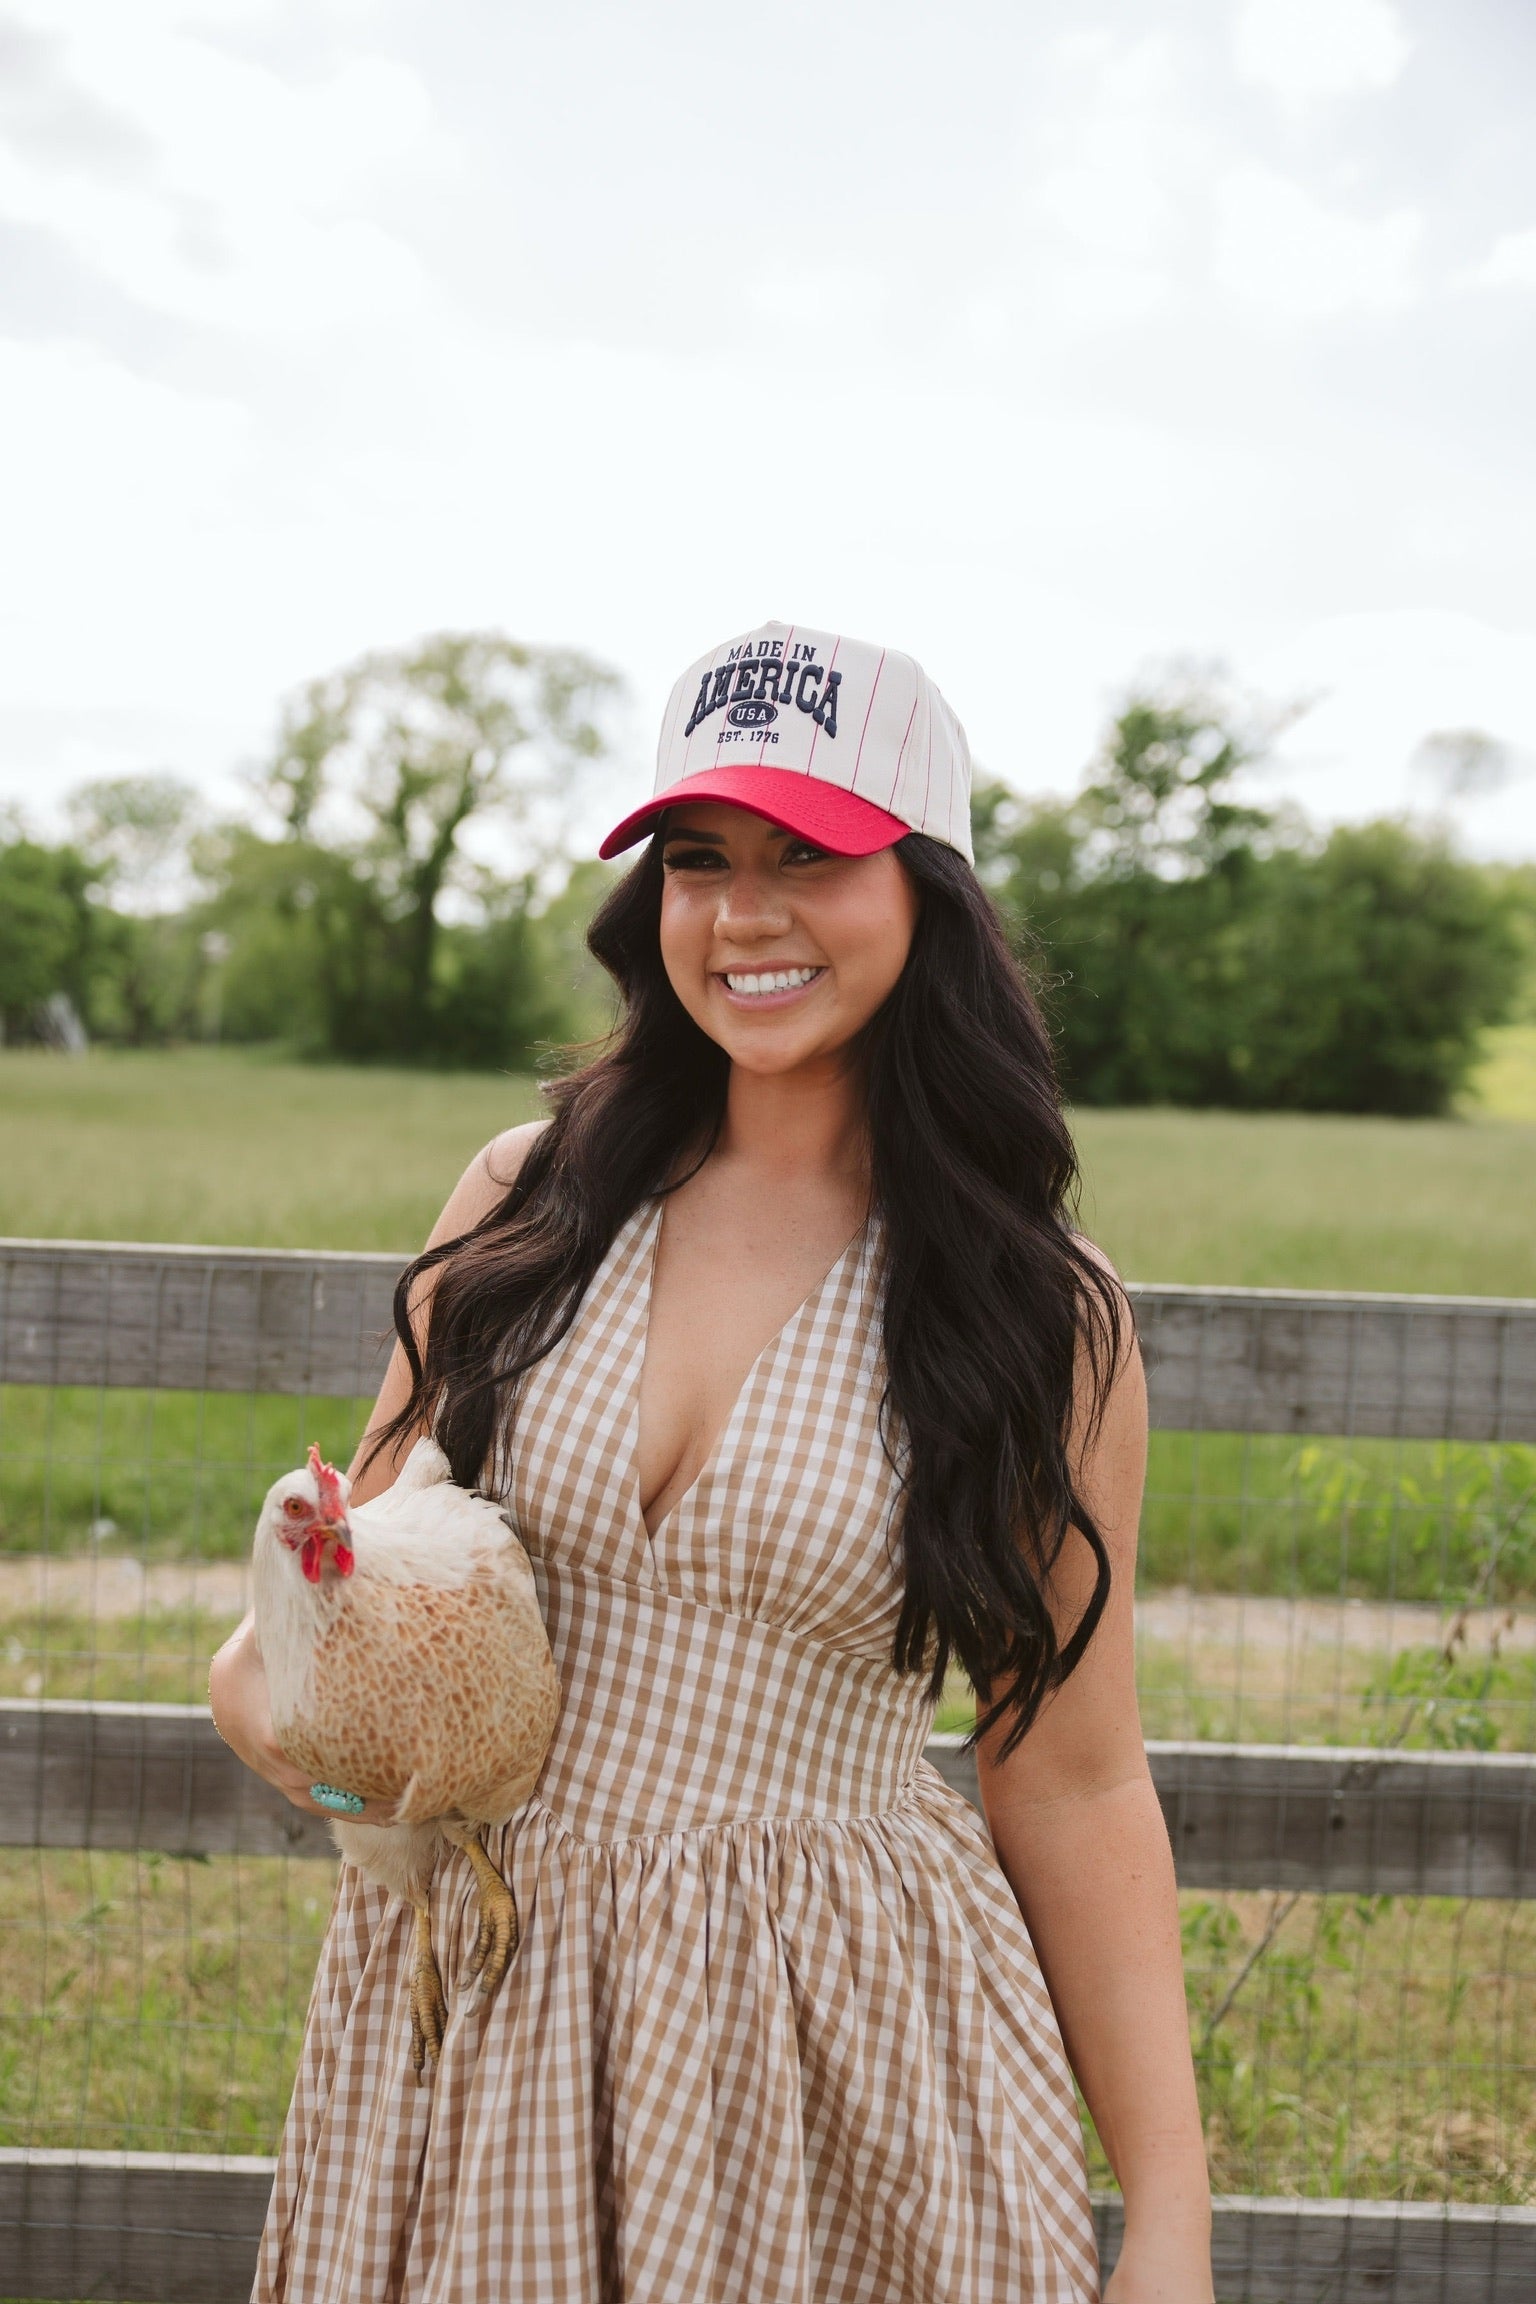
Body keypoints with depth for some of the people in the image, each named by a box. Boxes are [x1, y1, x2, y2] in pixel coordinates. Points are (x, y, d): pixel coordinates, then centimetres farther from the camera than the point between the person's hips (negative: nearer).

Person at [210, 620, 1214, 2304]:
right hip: (476, 2008, 3)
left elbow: (1071, 1787, -3)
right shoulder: (528, 1201, 1)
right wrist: (266, 1679, -13)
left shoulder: (1034, 1312, -7)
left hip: (837, 2048, -2)